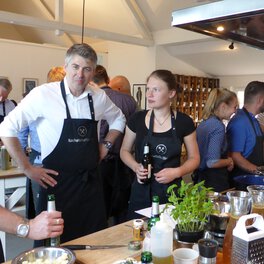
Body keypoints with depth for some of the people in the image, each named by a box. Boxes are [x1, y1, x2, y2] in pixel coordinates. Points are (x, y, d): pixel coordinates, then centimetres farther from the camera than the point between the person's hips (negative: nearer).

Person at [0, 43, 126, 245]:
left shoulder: (99, 97, 2)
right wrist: (27, 168, -8)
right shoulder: (43, 94, -12)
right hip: (57, 183, -4)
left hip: (91, 182, 4)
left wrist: (106, 145, 8)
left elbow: (118, 119, 21)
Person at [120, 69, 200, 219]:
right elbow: (125, 151, 10)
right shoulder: (138, 119, -2)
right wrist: (136, 167, -10)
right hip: (142, 192, 1)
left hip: (171, 192, -1)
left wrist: (177, 172, -14)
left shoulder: (184, 122, -5)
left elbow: (194, 158, 4)